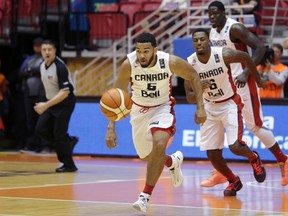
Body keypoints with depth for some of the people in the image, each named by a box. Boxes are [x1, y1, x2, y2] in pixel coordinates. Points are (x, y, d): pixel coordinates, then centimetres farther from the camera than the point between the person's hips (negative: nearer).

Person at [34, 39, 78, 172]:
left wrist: (46, 105, -29)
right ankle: (67, 143, 16)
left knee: (59, 134, -10)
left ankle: (69, 165, 2)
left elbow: (65, 92, -26)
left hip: (64, 104, -8)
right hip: (51, 102, 8)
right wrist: (45, 105, 18)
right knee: (40, 129, -2)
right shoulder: (42, 66, 3)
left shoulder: (60, 67, -22)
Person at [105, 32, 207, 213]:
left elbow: (193, 76, -7)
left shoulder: (170, 62, -26)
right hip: (139, 110, 2)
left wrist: (200, 107, -11)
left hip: (162, 108, -2)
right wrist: (111, 128, -24)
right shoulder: (129, 64, -26)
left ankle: (146, 196, -19)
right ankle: (173, 161, 51)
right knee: (147, 157, 15)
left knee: (159, 145, -29)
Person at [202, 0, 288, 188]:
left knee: (255, 126, -3)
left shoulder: (235, 28, -18)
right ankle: (220, 172, 6)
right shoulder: (212, 33, 7)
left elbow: (260, 47, -22)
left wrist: (246, 73, -29)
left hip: (243, 82, -8)